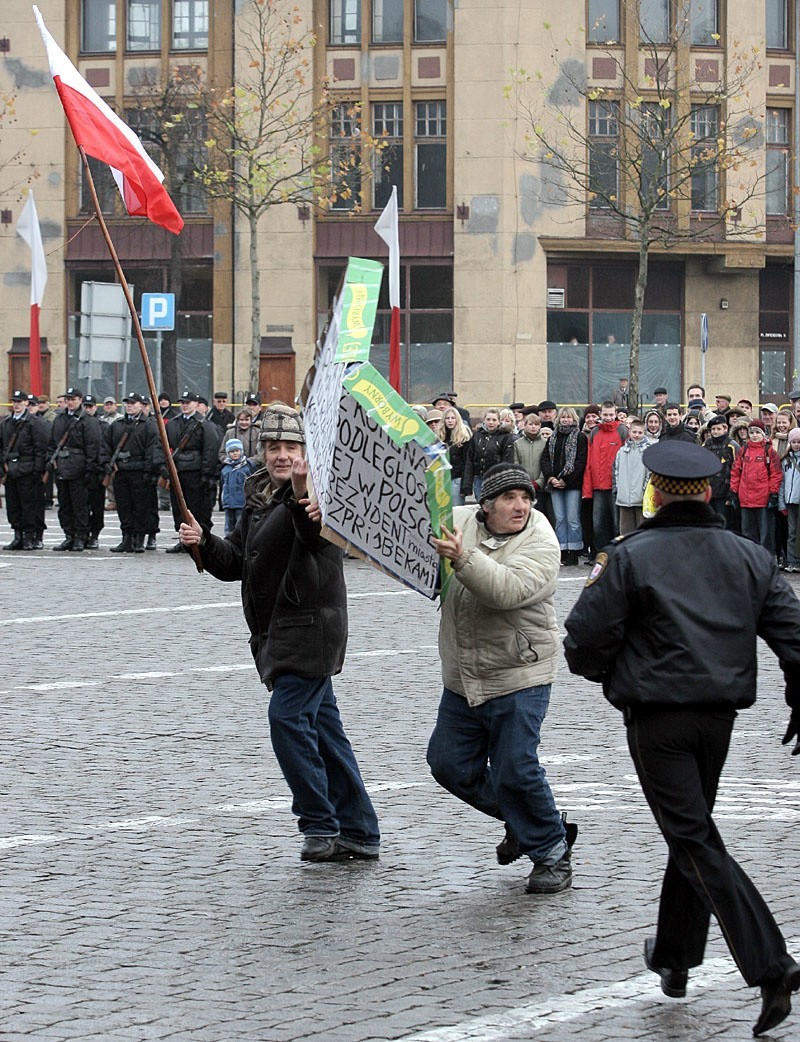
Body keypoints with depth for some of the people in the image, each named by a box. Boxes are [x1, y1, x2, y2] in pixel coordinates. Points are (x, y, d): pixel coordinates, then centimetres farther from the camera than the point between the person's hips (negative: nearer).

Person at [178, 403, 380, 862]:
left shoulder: (313, 494, -12)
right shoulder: (260, 498, 15)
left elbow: (318, 531, -36)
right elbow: (235, 562, 18)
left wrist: (302, 496, -57)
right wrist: (204, 542, -1)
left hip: (311, 624, -9)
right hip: (280, 631, 9)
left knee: (288, 717, -15)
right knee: (323, 726, 11)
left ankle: (320, 825, -6)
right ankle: (359, 834, 16)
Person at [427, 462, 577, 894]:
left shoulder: (540, 545, -13)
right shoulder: (459, 522, 1)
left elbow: (508, 589, -31)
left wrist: (464, 559, -42)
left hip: (517, 678, -6)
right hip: (462, 679, 6)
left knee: (515, 770, -9)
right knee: (450, 765, 11)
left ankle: (552, 851, 11)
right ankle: (522, 823, 31)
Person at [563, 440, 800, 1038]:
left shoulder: (633, 557, -9)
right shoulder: (749, 558, 6)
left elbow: (584, 643, -11)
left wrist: (601, 632, 13)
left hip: (657, 716, -5)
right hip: (720, 715, 5)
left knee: (696, 842, -7)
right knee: (692, 831, 23)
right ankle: (674, 956, 34)